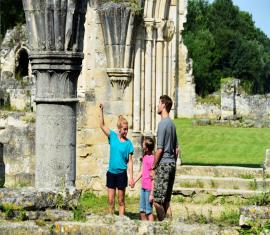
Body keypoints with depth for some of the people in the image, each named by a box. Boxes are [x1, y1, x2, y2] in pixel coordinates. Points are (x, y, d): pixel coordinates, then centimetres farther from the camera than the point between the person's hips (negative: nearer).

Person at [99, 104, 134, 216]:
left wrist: (131, 177, -9)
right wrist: (101, 111, -14)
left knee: (121, 201, 5)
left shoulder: (128, 143, -5)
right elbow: (102, 125, -3)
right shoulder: (113, 136, 1)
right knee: (111, 200, 7)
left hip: (121, 174, -2)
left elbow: (130, 161, -4)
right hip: (111, 172, 2)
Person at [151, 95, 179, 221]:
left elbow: (160, 149, -15)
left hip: (163, 164, -9)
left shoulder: (163, 123, -13)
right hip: (172, 164, 9)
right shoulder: (172, 124, 14)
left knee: (157, 200, -8)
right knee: (166, 200, 11)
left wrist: (153, 168, -9)